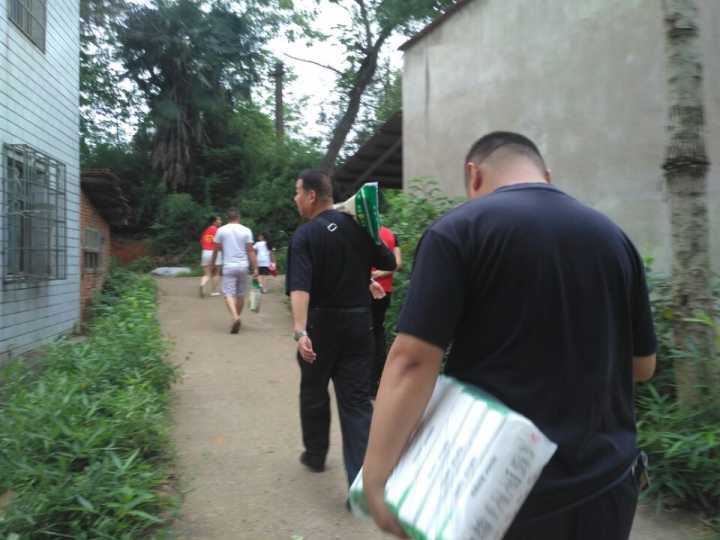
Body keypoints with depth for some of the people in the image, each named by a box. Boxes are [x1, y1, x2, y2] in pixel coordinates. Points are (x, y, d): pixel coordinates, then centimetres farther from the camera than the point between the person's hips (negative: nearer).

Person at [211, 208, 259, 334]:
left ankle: (235, 318, -26)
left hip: (228, 266, -2)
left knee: (229, 294, -6)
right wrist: (255, 268, 1)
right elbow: (251, 251, -2)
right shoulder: (246, 231, 1)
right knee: (241, 294, 14)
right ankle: (237, 318, 26)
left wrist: (213, 264, 19)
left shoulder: (221, 230, 1)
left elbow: (216, 250, 6)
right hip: (243, 266, 2)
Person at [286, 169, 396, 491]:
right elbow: (390, 264, 11)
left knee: (313, 391, 19)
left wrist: (299, 331, -34)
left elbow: (299, 287, -26)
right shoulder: (358, 226, 1)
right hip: (358, 321, 3)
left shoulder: (305, 235, -12)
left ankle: (315, 455, 37)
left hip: (321, 323, -3)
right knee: (356, 399, 5)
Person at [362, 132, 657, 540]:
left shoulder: (458, 230, -12)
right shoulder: (614, 237, 4)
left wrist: (376, 475, -16)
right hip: (609, 481, 5)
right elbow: (643, 366, 11)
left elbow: (412, 362, -20)